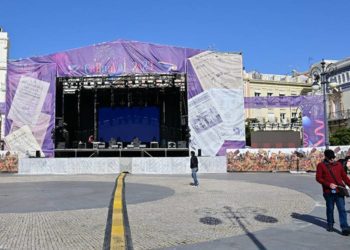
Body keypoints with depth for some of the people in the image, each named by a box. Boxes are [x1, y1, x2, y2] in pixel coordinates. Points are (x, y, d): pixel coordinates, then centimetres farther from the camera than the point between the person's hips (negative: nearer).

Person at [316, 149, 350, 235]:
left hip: (339, 190, 2)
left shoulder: (338, 165, 11)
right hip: (328, 191, -2)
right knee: (330, 209, 10)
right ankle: (330, 224, 28)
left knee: (342, 209, -4)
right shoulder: (321, 165, 1)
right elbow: (318, 178, -3)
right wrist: (329, 184, -14)